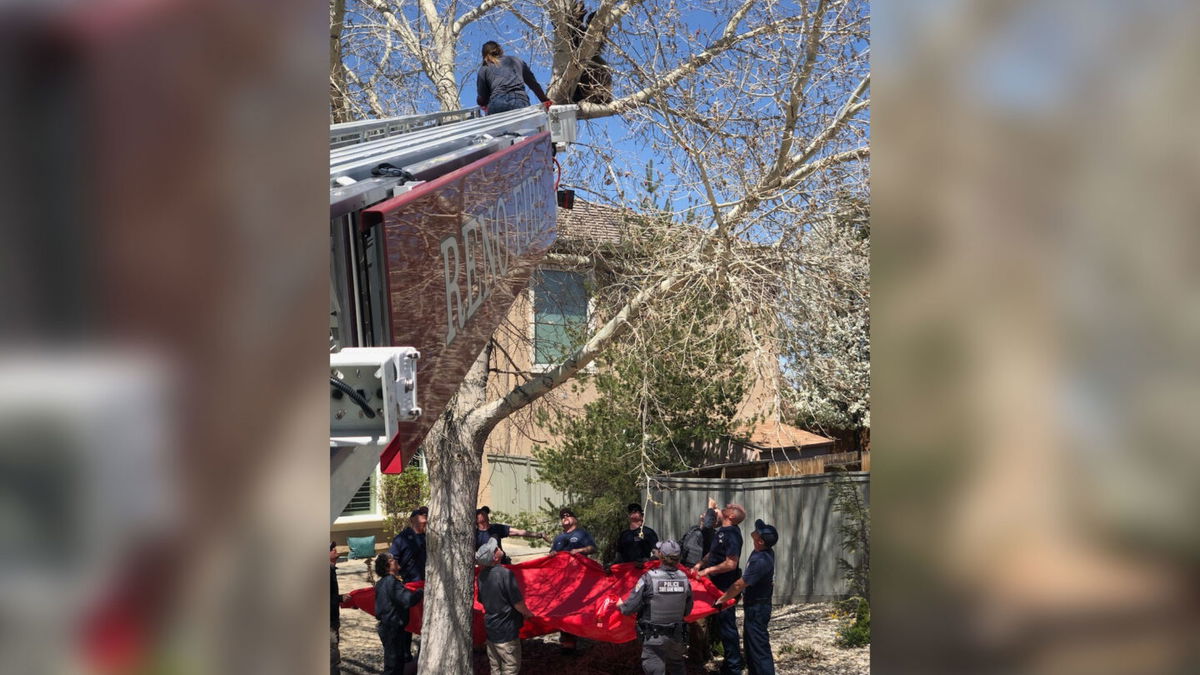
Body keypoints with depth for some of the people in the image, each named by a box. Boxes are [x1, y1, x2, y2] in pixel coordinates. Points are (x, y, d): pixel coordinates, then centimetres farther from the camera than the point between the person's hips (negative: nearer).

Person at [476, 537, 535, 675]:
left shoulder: (482, 575, -1)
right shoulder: (506, 573, -23)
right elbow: (518, 603, -20)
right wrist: (528, 614, 0)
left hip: (490, 628, 7)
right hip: (506, 631, -7)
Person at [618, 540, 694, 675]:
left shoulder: (649, 578, -19)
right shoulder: (684, 579, -6)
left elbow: (630, 607, -13)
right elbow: (687, 611, 6)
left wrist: (620, 605, 9)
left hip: (654, 637, -4)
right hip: (677, 636, 4)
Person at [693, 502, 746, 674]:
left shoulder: (732, 535, -22)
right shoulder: (723, 531, 7)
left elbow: (731, 564, -26)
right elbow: (713, 553, 18)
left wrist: (708, 570, -19)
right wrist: (700, 564, 4)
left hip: (726, 588, -10)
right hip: (719, 585, 10)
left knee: (726, 625, -1)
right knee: (722, 623, 19)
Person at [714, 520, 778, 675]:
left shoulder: (760, 562, -30)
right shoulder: (767, 551, -3)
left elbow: (739, 586, -22)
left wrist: (722, 600, -11)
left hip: (756, 610, -10)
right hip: (756, 605, 10)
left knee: (759, 650, -4)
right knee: (751, 646, 21)